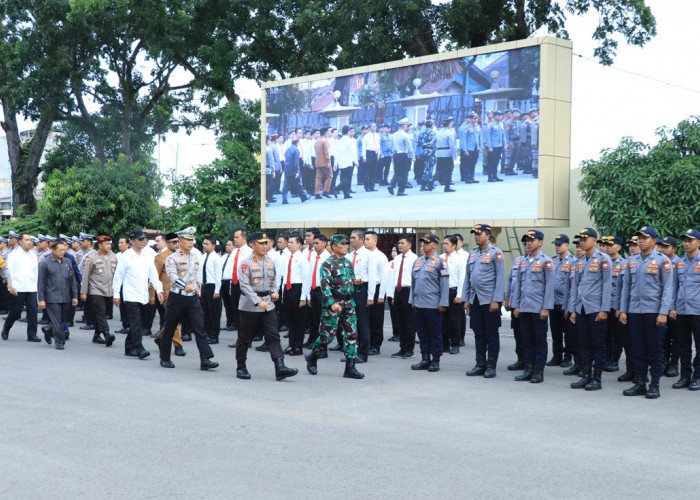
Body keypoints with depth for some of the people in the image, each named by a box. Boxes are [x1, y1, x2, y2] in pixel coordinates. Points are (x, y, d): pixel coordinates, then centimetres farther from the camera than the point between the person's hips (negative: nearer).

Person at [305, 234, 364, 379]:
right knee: (327, 333, 0)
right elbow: (325, 285, -16)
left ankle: (350, 367, 4)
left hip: (349, 303, 7)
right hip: (333, 303, -7)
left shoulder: (348, 263, 14)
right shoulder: (328, 263, -9)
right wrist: (331, 303, -24)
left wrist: (355, 282, 6)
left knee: (351, 334, 1)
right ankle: (312, 357, 25)